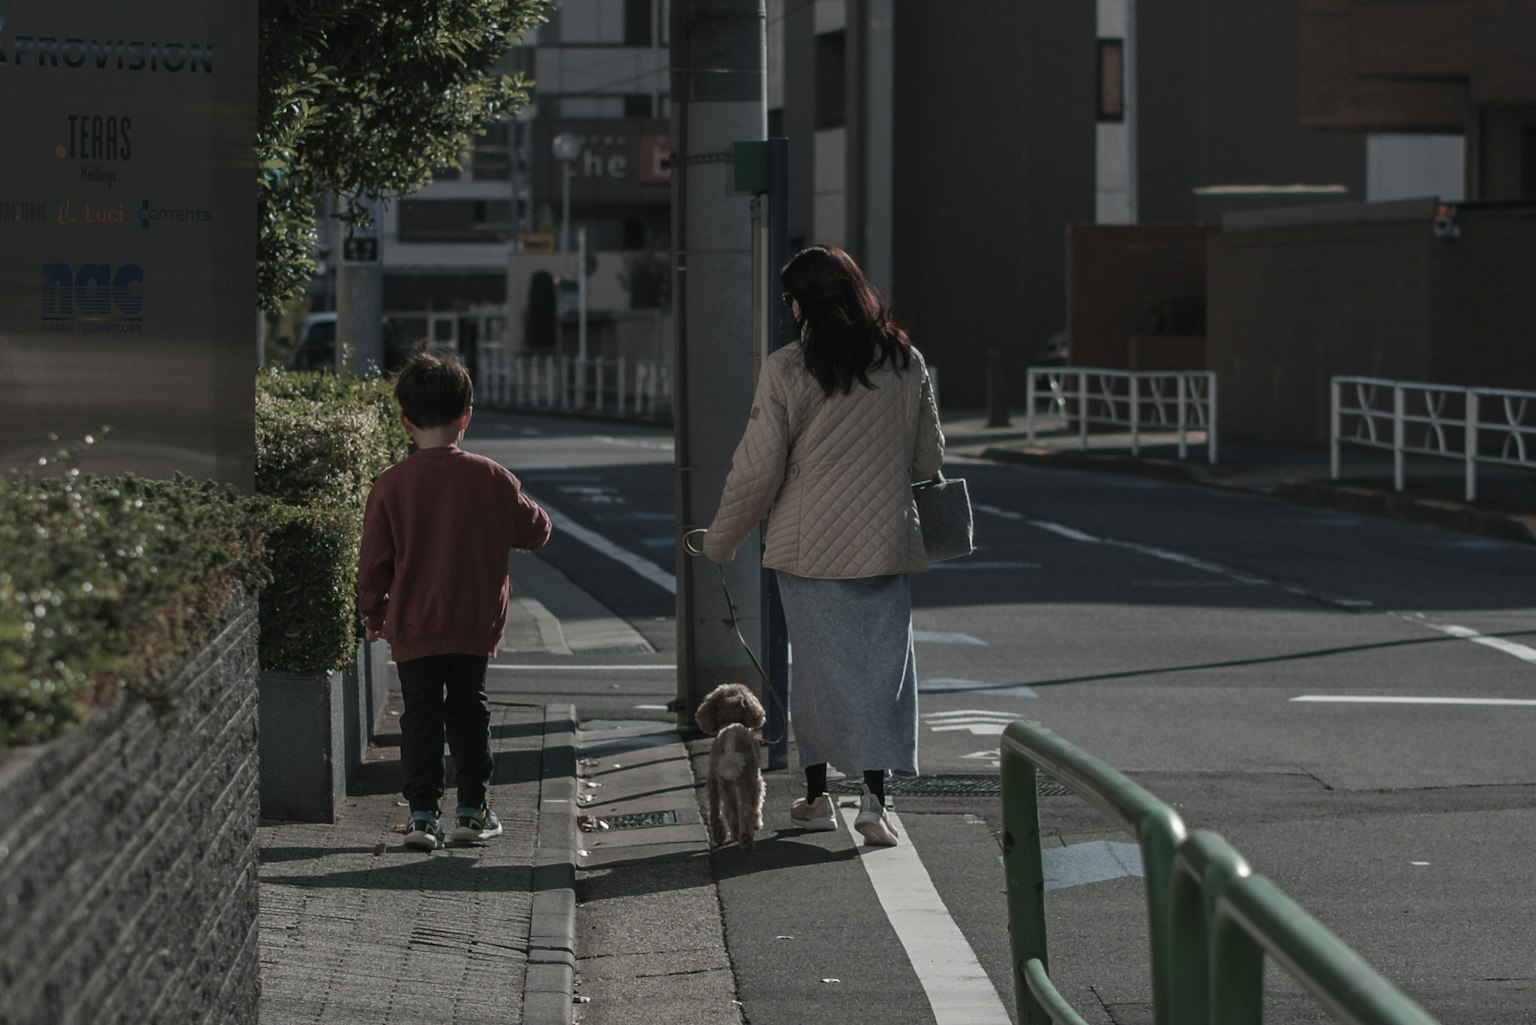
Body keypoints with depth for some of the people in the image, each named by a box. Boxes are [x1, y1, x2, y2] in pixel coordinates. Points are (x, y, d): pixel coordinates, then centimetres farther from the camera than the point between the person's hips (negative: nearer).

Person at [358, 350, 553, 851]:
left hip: (412, 626, -1)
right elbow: (535, 530, 4)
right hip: (476, 623, 1)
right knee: (469, 711, 14)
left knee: (421, 716, 6)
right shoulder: (490, 477, -8)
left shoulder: (391, 484, -10)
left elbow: (374, 561, -4)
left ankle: (423, 814, 2)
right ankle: (473, 810, 17)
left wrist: (373, 611, 12)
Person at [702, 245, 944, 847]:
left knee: (818, 663, 10)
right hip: (884, 543, 1)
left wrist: (720, 542, 8)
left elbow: (757, 471, -6)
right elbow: (928, 459, 10)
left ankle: (816, 795, 18)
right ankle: (874, 797, -9)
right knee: (883, 661, 3)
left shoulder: (786, 371, -9)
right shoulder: (906, 363, 1)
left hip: (810, 545, -1)